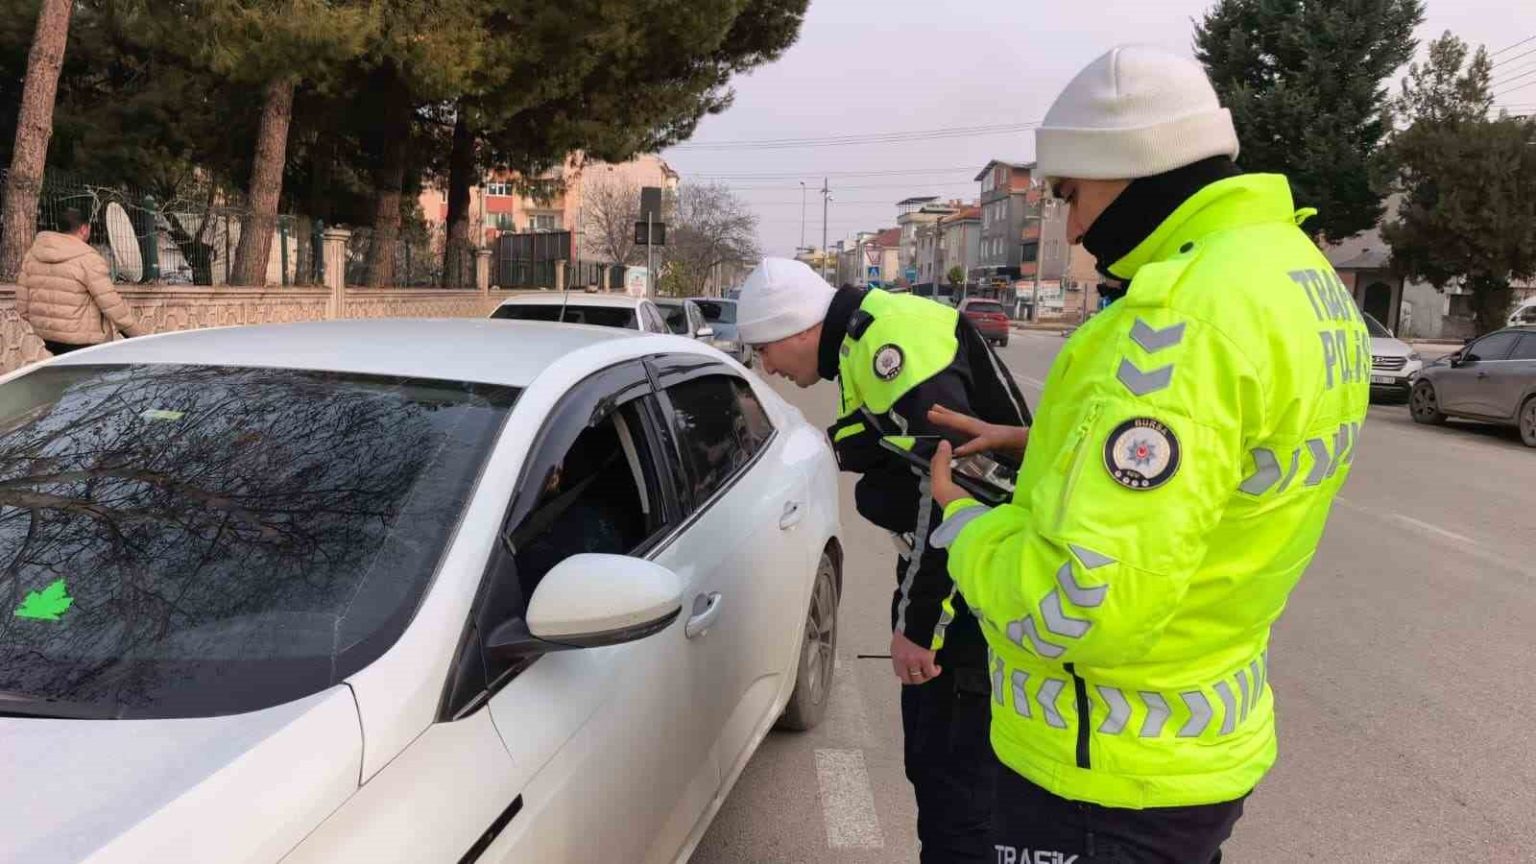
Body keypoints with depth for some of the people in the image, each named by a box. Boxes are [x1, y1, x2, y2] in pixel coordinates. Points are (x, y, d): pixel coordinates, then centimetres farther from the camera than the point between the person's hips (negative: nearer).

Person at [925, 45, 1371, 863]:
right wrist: (1044, 447, 9)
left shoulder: (1187, 312, -27)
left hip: (1105, 772, -9)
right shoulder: (1304, 279, 5)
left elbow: (1087, 608, -31)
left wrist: (962, 519, -14)